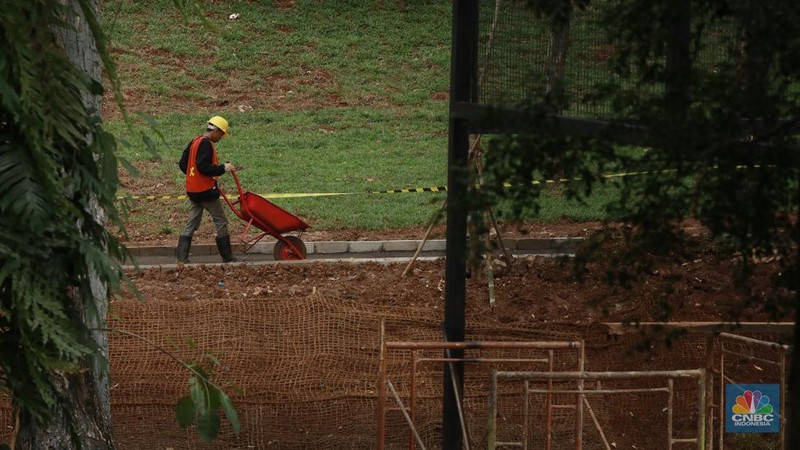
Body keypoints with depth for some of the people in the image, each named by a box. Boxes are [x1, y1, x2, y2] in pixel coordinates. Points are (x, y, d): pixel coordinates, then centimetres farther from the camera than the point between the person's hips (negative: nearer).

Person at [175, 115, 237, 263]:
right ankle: (228, 257, 7)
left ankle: (182, 257, 4)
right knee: (221, 222, 2)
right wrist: (223, 168, -18)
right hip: (206, 190, -9)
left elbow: (183, 164, 16)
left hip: (193, 190, 9)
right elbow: (203, 167, -25)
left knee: (192, 223, 10)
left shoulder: (194, 142, 12)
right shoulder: (206, 144, -16)